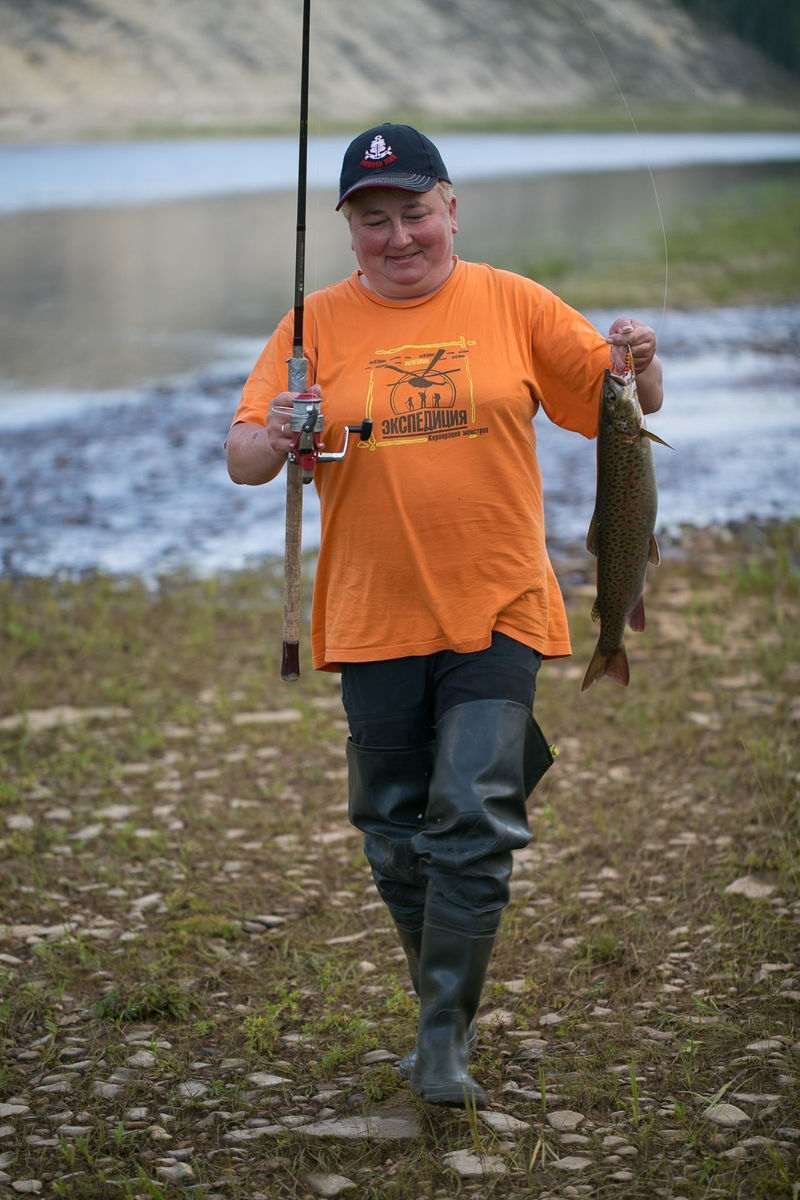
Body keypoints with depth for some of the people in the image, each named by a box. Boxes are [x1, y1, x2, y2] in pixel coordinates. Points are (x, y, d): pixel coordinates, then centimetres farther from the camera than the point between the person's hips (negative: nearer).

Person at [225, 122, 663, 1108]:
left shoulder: (513, 306, 2)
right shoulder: (318, 325, 3)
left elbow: (623, 408, 6)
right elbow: (240, 458, -2)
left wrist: (639, 367, -17)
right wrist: (272, 440, -25)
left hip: (497, 612, -1)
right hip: (374, 622, 2)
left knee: (475, 820, -10)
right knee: (396, 833, 9)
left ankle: (443, 1041, -2)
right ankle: (445, 1007, 28)